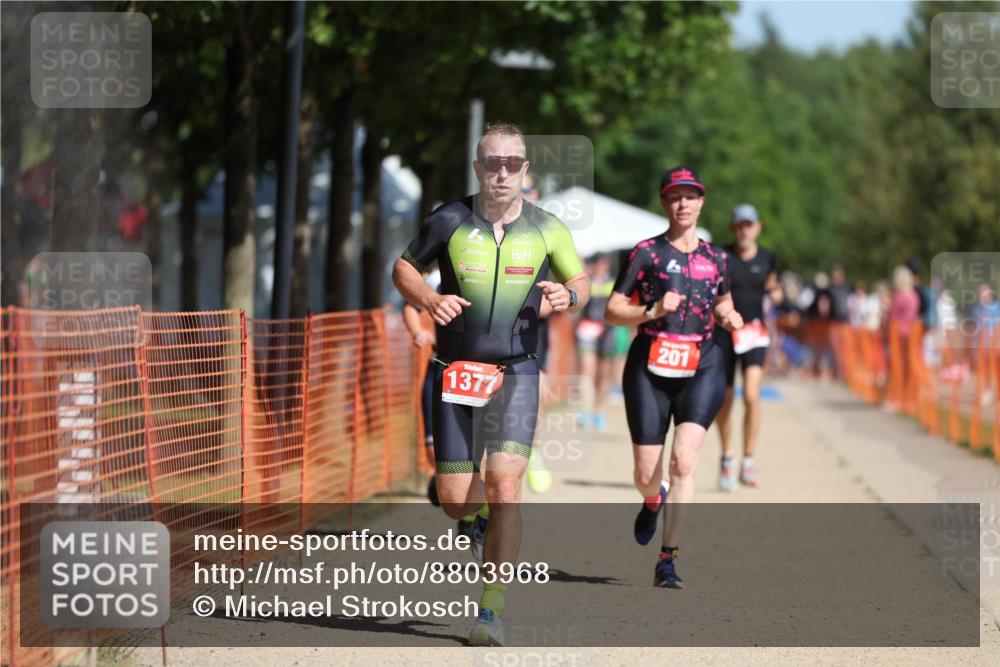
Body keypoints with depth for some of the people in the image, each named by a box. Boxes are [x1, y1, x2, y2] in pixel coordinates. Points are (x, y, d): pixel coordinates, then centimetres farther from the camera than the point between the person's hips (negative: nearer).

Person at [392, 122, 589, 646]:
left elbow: (580, 281, 13)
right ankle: (485, 510, 40)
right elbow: (403, 268, 9)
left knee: (504, 488, -16)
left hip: (516, 372, -1)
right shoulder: (449, 222, -4)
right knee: (454, 502, 1)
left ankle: (492, 610, -9)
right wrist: (428, 299, -12)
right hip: (456, 370, 1)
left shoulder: (547, 229, -1)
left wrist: (568, 297, -11)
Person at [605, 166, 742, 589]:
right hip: (649, 368, -1)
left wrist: (729, 317, 3)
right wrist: (652, 311, -19)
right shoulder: (647, 252, -1)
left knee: (684, 460, -18)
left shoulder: (715, 257, 10)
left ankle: (668, 560, -13)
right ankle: (653, 501, 41)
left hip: (702, 368, 1)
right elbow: (613, 312, -2)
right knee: (646, 475, 1)